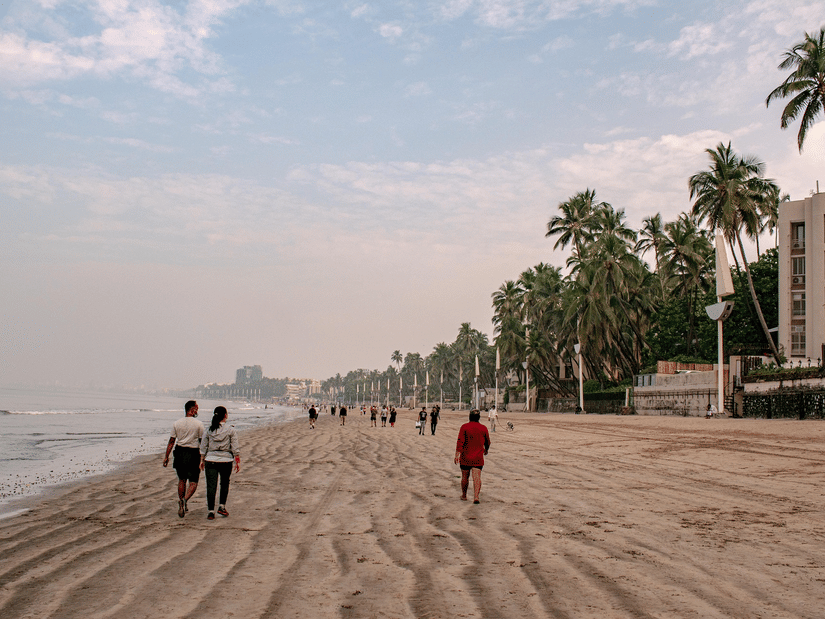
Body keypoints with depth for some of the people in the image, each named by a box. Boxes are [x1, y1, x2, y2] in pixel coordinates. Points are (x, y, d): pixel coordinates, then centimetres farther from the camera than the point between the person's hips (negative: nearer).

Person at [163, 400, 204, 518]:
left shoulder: (176, 423, 2)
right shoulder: (198, 424, -6)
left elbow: (171, 441, 2)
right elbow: (202, 442, -1)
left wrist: (166, 456, 7)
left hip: (180, 452, 4)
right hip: (193, 453, -4)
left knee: (182, 480, 18)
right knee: (193, 482, 2)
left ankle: (182, 505, 22)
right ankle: (184, 499, -23)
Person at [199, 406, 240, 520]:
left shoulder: (209, 429, 3)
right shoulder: (231, 430, -5)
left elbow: (203, 446, 7)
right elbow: (235, 448, -4)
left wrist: (202, 460, 16)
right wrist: (238, 462, 3)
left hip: (211, 460, 1)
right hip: (226, 460, -1)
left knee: (211, 485, 2)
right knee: (225, 484, 20)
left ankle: (210, 511, -1)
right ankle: (222, 506, 17)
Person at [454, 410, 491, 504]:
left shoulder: (464, 427, -5)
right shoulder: (483, 428, 2)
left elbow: (460, 441, -13)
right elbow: (487, 442, 14)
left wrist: (457, 455, -15)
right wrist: (486, 450, 34)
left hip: (465, 457, 0)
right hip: (478, 457, 1)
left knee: (465, 477, 13)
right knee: (477, 477, -4)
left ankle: (464, 496, 28)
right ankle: (476, 497, -18)